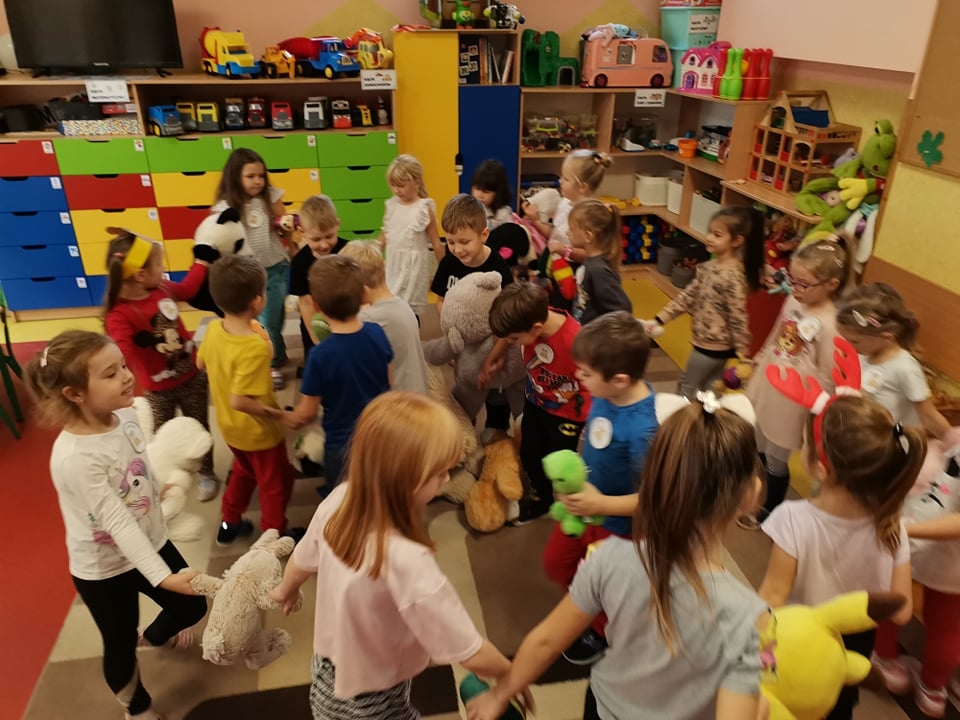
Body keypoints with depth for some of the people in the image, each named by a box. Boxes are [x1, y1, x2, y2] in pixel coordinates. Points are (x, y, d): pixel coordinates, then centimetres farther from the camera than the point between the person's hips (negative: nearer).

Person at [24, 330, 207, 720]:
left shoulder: (125, 414, -12)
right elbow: (117, 522, -34)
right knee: (120, 644, 16)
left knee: (192, 606, 22)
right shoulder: (75, 457, -33)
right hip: (103, 569, -6)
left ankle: (154, 637, 58)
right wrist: (163, 577, -38)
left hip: (151, 542, 7)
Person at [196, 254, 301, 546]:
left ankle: (229, 524, 46)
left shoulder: (213, 329, -12)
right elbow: (240, 401, -36)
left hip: (230, 426, 7)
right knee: (276, 481, 17)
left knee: (244, 471, 32)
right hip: (259, 431, -7)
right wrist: (278, 415, -25)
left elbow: (201, 362, 7)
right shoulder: (255, 347, -36)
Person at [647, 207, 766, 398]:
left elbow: (738, 317, -23)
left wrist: (741, 354, -18)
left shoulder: (733, 276, -26)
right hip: (717, 346, 8)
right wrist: (660, 319, 2)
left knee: (687, 389, 10)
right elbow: (688, 296, 6)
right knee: (710, 393, 21)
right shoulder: (709, 267, 1)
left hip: (711, 347, -8)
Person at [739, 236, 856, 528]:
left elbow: (827, 379, -19)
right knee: (757, 451, 25)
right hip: (764, 391, 7)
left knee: (776, 461, 14)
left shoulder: (830, 324, -25)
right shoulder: (793, 301, -4)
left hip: (790, 403, -7)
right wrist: (756, 366, 18)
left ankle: (768, 512, 40)